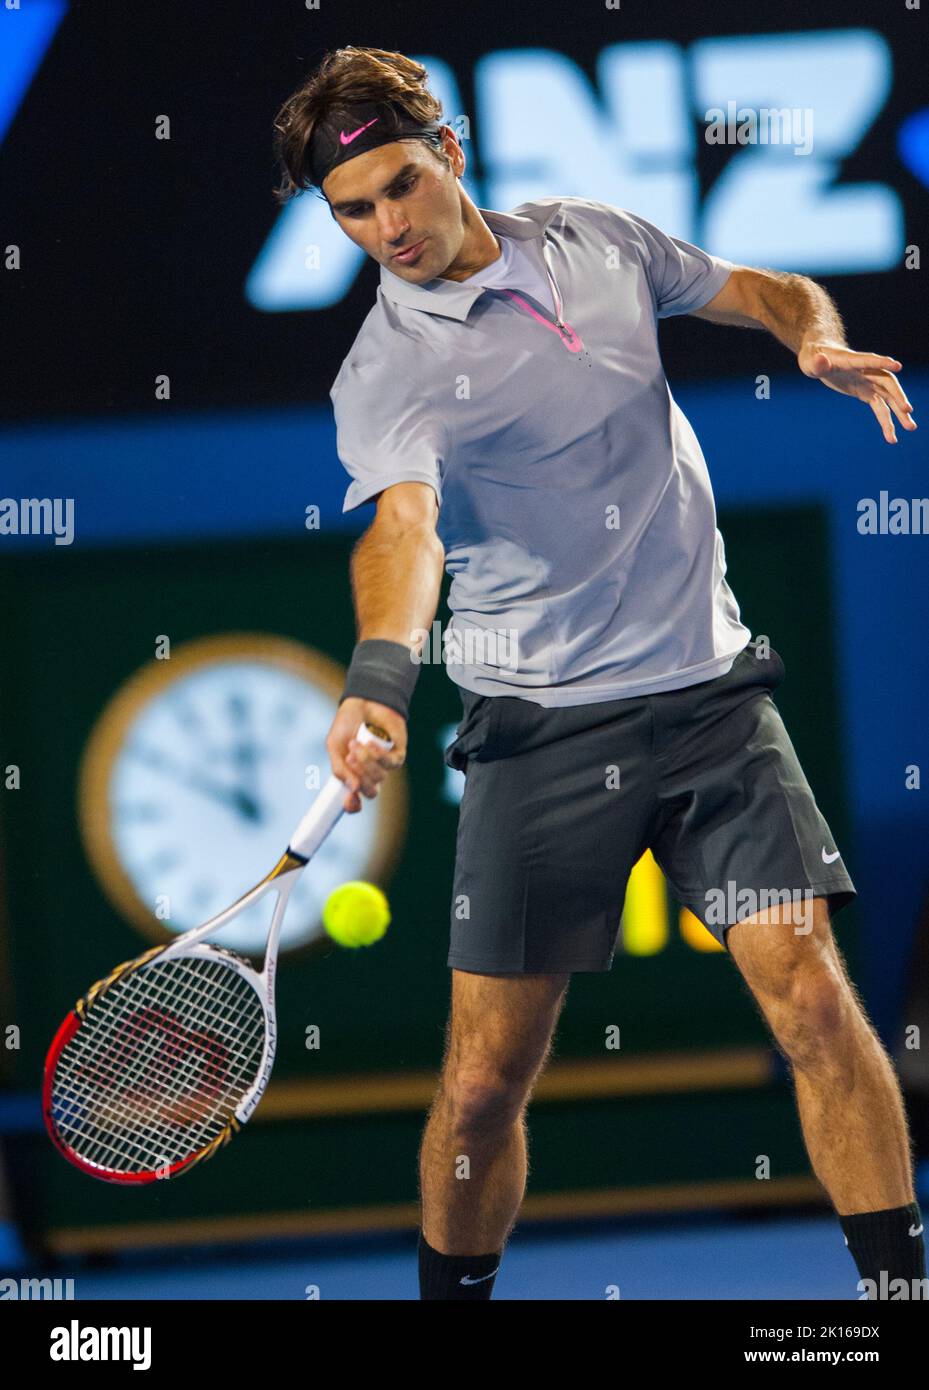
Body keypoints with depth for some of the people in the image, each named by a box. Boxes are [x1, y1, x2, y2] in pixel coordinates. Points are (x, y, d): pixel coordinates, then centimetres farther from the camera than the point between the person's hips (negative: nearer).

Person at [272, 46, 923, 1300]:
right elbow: (405, 521, -30)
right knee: (487, 1080, -4)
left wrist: (819, 338, -3)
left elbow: (761, 290, 21)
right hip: (543, 723, -3)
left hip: (710, 683, 3)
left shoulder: (593, 239, 6)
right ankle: (452, 1291, 18)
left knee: (813, 1001, -10)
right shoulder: (387, 372, -10)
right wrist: (380, 678, -49)